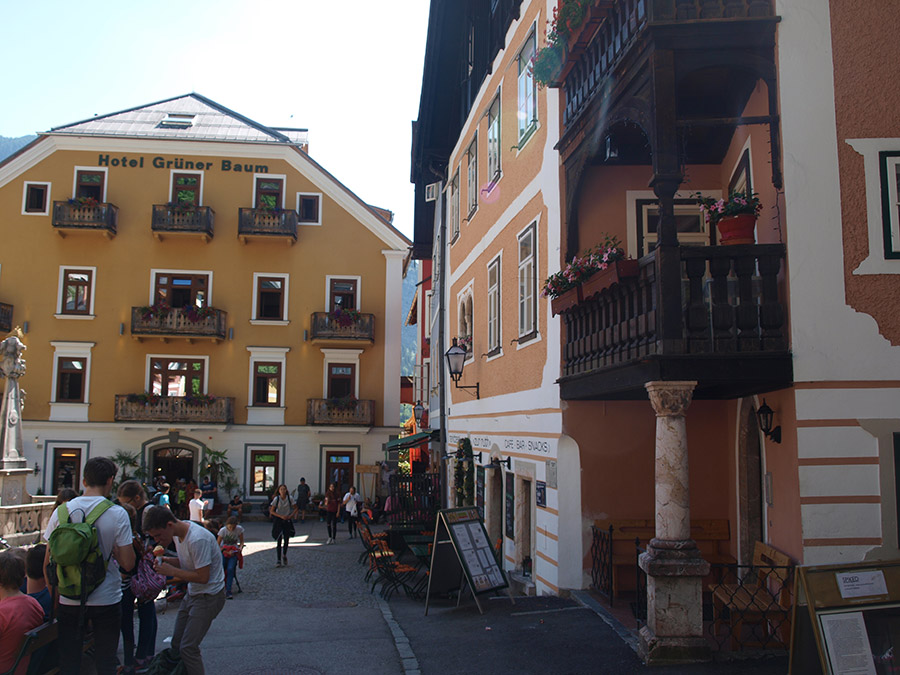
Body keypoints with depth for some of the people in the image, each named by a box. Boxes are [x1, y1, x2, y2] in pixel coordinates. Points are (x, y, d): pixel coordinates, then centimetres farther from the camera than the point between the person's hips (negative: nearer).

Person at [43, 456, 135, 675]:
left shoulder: (62, 511, -4)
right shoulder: (117, 514, -12)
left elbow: (48, 562, 1)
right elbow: (128, 564, -13)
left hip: (69, 600, 2)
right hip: (106, 600, -2)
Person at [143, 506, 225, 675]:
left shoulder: (197, 539, -28)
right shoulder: (177, 533, 1)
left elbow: (203, 577, -26)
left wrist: (171, 571, -20)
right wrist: (167, 560, -3)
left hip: (209, 596, -9)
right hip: (192, 594, 9)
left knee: (188, 647, -12)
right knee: (177, 643, 12)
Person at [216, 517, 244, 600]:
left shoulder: (239, 529, -6)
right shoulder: (223, 530, -10)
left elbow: (242, 542, 8)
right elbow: (217, 546, -6)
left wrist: (240, 547, -14)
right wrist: (227, 552, -17)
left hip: (234, 552, 0)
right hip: (223, 551, 0)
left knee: (230, 569, -23)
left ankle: (228, 591, -22)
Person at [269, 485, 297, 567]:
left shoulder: (289, 498, -4)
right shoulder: (276, 499, -8)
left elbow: (295, 508, 6)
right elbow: (271, 511, -5)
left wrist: (291, 516, -9)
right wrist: (281, 516, -14)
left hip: (287, 520, 1)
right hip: (278, 520, -1)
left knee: (286, 540, 2)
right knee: (279, 540, -4)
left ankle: (284, 555, 29)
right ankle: (279, 560, 1)